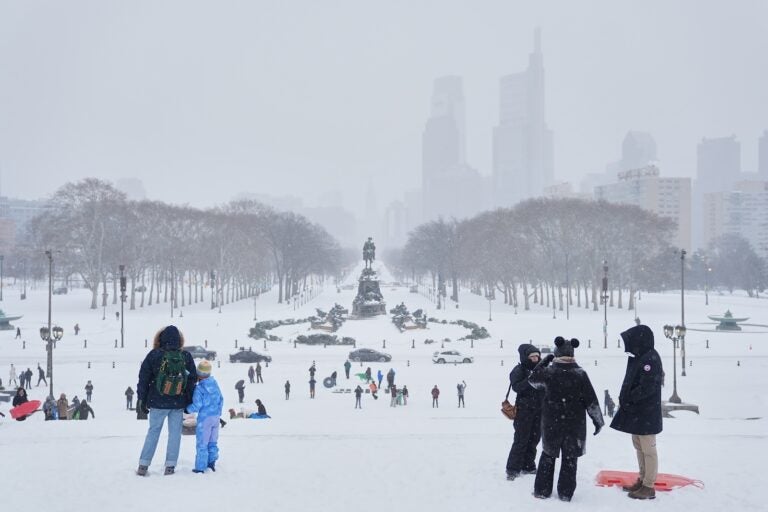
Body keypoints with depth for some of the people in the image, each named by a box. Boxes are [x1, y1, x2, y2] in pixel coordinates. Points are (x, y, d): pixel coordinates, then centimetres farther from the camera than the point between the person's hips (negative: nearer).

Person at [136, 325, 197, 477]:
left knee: (153, 432, 10)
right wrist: (189, 402, 12)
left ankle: (143, 466, 10)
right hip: (178, 403, 1)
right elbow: (192, 380, 4)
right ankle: (170, 466, 8)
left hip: (157, 402, -1)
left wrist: (142, 399, 7)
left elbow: (143, 378, -2)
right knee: (175, 433, 8)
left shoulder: (154, 355, -7)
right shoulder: (186, 357, -2)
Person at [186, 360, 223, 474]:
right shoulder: (215, 383, 3)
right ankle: (212, 462, 21)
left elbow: (196, 406, -16)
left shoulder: (199, 388, -17)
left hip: (204, 418, -6)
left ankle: (200, 467, 5)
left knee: (202, 443, 2)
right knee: (213, 442, 17)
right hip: (216, 417, 6)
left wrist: (187, 408, 3)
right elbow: (221, 399, 12)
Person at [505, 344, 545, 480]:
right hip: (524, 409, -6)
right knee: (521, 439, -6)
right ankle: (513, 469, -1)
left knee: (534, 439, 10)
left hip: (539, 410, 6)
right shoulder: (519, 370, -7)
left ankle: (528, 466, 21)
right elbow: (516, 387, -19)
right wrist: (529, 380, -31)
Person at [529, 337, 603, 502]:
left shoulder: (548, 372, -10)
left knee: (548, 454, 16)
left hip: (551, 422, 1)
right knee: (570, 457, 10)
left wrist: (544, 362, 18)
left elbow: (533, 379, 12)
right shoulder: (580, 374, -10)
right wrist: (598, 420, 3)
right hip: (574, 423, -1)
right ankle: (565, 492, 12)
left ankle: (542, 490, 17)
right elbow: (591, 401, -7)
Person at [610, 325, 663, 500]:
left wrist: (627, 399, -16)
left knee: (648, 450, -1)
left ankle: (649, 487, 7)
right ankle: (642, 480, 30)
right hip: (635, 412, 10)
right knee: (639, 447, 18)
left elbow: (647, 387, -24)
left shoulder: (651, 359, -19)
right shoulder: (638, 357, 11)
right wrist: (624, 399, 3)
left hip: (646, 413, -10)